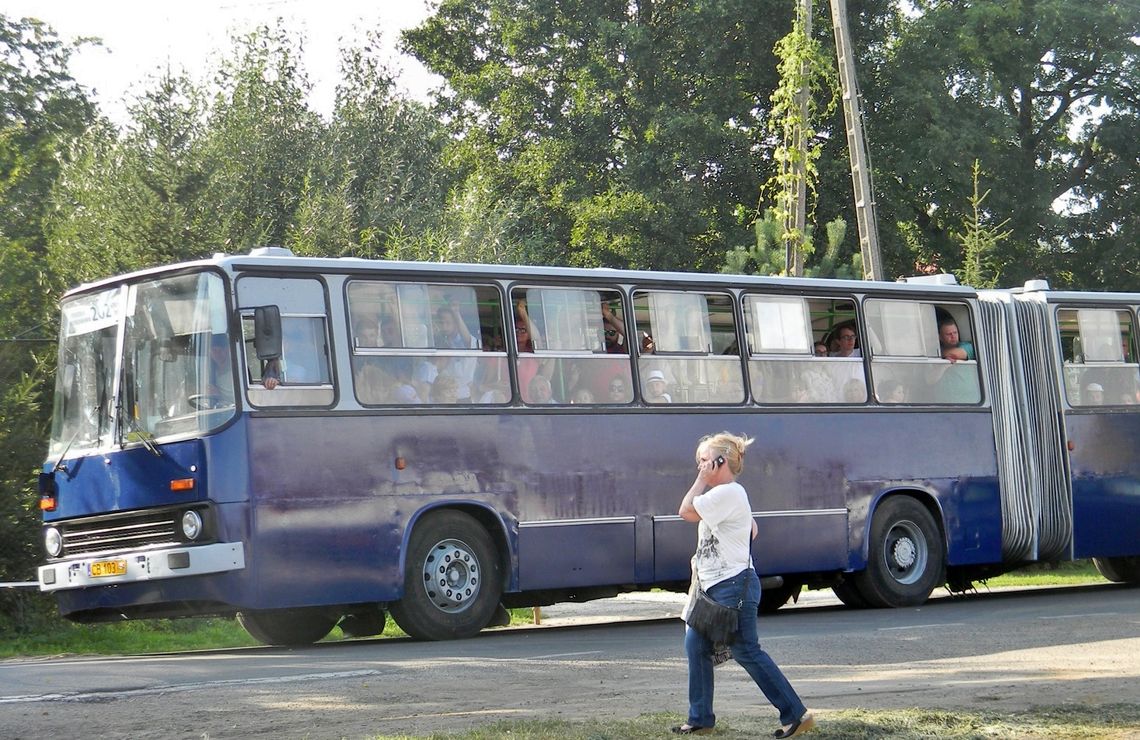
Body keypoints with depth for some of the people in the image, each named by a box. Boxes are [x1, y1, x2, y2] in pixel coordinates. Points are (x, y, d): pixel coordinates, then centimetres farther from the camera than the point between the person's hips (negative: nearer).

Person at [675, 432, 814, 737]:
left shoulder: (728, 493, -17)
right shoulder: (722, 494, 16)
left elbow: (686, 511, -18)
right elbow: (752, 529, 27)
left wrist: (702, 480, -10)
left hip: (733, 586, -11)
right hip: (714, 586, 11)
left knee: (746, 651, -6)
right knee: (696, 644, 9)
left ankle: (795, 714, 0)